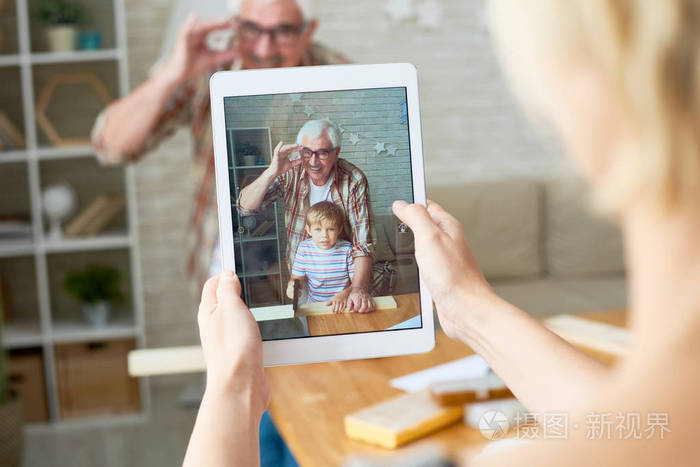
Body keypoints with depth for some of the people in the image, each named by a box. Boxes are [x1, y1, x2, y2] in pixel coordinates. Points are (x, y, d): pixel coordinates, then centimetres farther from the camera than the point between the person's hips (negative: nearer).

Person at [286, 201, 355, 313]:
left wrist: (345, 294, -23)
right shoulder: (304, 248, 2)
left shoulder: (346, 249, -4)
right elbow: (297, 277, 9)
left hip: (342, 307, -2)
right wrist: (292, 286, -15)